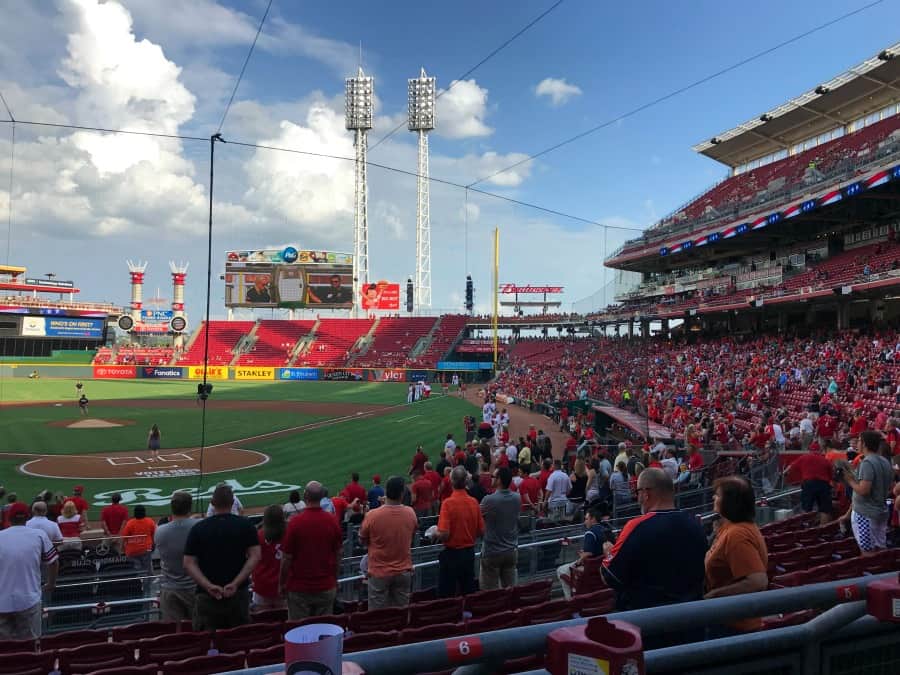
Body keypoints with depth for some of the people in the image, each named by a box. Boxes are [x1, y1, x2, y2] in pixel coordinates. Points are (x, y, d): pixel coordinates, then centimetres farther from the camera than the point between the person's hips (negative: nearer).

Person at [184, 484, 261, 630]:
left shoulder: (198, 529, 0)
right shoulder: (246, 525, -1)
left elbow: (189, 564, -6)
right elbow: (255, 556, -10)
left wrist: (208, 586, -12)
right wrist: (236, 583, -13)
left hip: (207, 596, 0)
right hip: (238, 594, 1)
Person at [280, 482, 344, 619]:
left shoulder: (296, 522, -15)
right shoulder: (333, 521, -5)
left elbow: (287, 557, -9)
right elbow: (338, 554, 4)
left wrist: (281, 583, 5)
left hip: (299, 588, -3)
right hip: (326, 587, 3)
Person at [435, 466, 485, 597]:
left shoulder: (448, 503, -18)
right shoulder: (474, 502, -3)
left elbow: (444, 534, -21)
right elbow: (481, 531, 3)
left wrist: (435, 534, -1)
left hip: (451, 554, -5)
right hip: (469, 553, 5)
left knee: (446, 596, 6)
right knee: (469, 594, 15)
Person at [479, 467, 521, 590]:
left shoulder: (489, 500, -20)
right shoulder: (517, 498, -4)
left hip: (492, 552, -5)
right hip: (511, 551, 5)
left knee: (490, 592, 5)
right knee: (510, 589, 13)